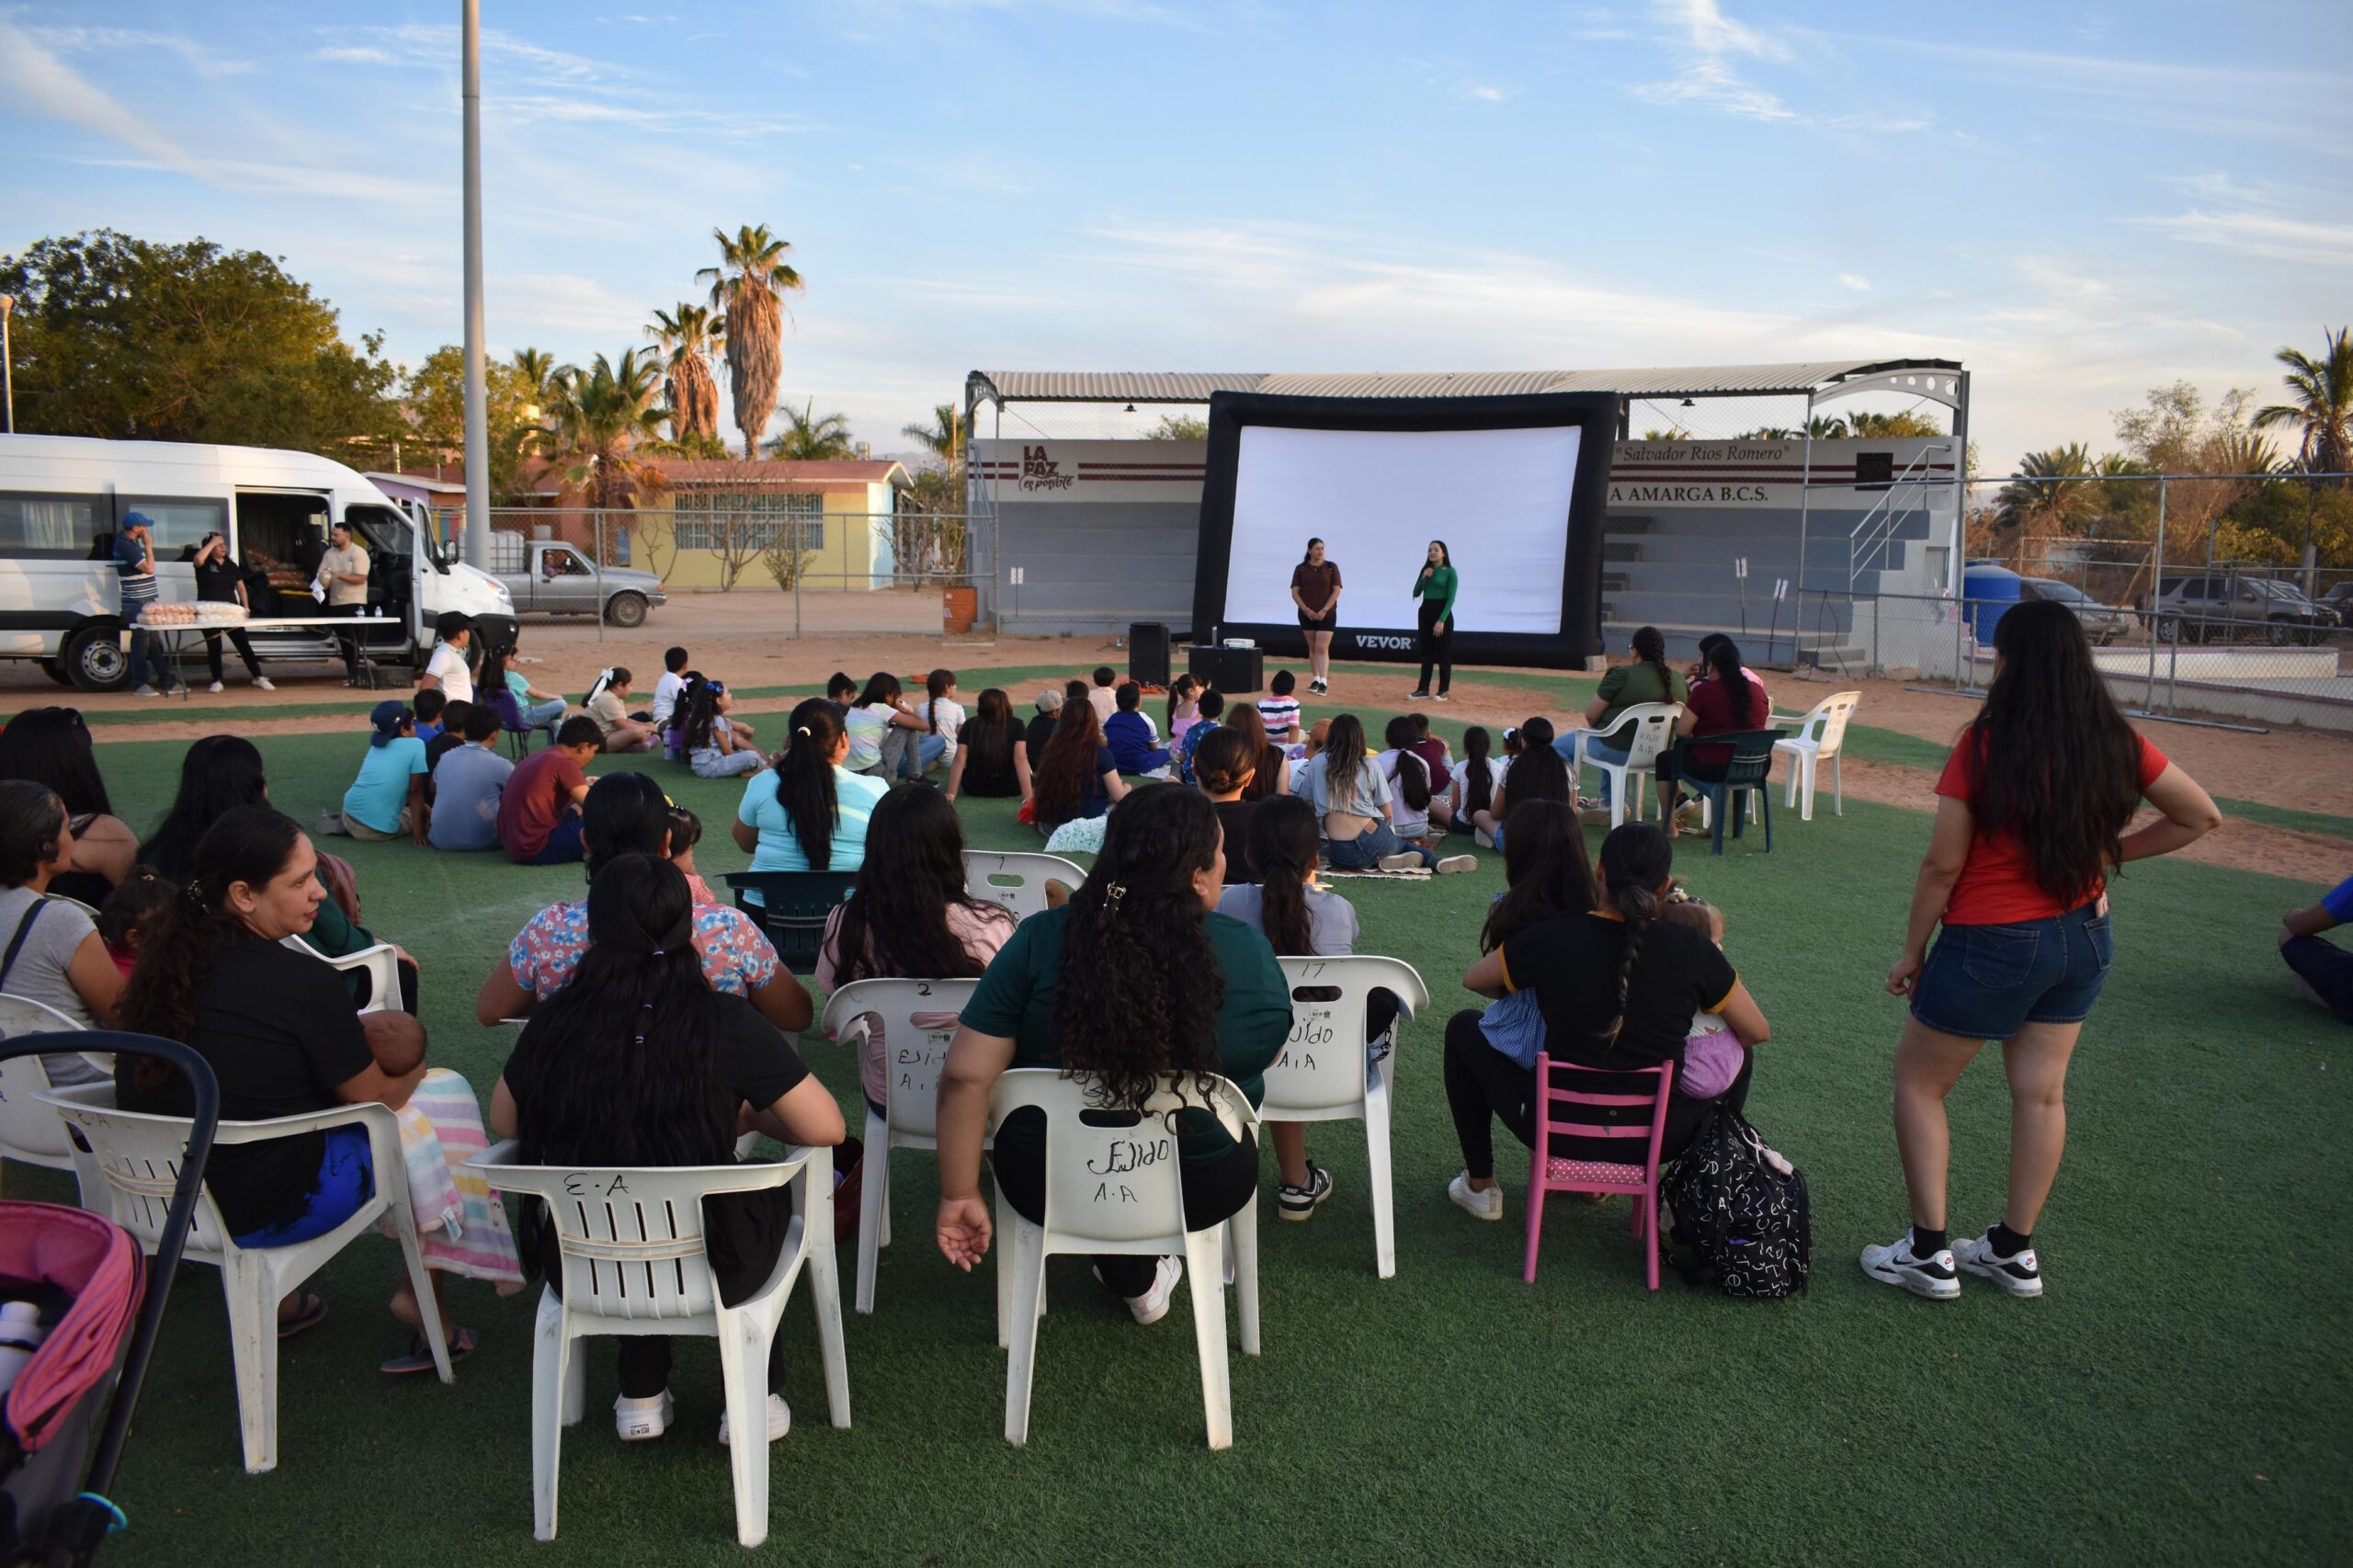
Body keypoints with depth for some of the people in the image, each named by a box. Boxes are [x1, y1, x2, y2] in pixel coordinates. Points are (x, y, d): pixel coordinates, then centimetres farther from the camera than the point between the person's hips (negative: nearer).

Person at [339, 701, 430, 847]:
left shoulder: (376, 746, 16)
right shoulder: (416, 745, -6)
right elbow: (415, 792, -7)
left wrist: (424, 808, 24)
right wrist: (418, 834, -6)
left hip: (350, 815, 7)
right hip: (380, 829, -7)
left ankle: (345, 823, 15)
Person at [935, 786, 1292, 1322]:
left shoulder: (1040, 940, -18)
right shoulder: (1248, 950, -16)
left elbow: (965, 1079, -18)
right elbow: (1271, 1052, 2)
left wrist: (959, 1195, -7)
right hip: (1203, 1192, 0)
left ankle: (1133, 1275, 30)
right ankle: (1145, 1271, 37)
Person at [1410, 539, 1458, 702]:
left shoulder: (1449, 572, -7)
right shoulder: (1425, 570, 10)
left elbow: (1451, 598, -12)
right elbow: (1416, 594, 8)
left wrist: (1442, 620, -19)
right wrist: (1424, 578, -8)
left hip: (1442, 612, -6)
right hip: (1425, 612, 6)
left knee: (1443, 653, -1)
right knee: (1426, 652, 8)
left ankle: (1443, 691, 3)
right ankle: (1423, 689, 12)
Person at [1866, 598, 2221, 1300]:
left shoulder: (1984, 747, -20)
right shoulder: (2114, 742, -5)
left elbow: (1942, 864, -16)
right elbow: (2201, 816, 6)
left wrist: (1912, 953, -6)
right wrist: (2108, 851, 8)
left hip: (1992, 945, -6)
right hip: (2082, 937, 6)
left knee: (1917, 1084, 10)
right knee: (2041, 1092, 15)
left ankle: (1928, 1254, 13)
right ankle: (2015, 1251, 28)